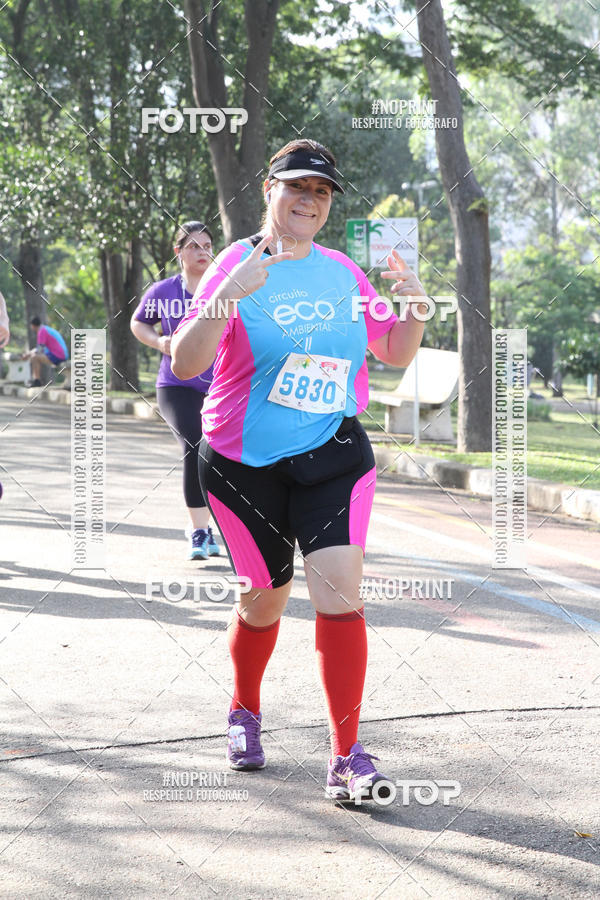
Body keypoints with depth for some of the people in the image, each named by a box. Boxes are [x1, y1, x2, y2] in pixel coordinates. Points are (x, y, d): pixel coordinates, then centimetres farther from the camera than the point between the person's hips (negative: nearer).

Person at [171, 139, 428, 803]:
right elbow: (185, 363, -18)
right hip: (244, 464, -2)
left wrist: (413, 310, -5)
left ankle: (347, 758, -9)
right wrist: (229, 296, -32)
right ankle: (244, 714, 40)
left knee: (339, 592, -13)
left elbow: (396, 354, 16)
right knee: (264, 599, 10)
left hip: (334, 456, 2)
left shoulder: (342, 271, 7)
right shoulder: (235, 267, -6)